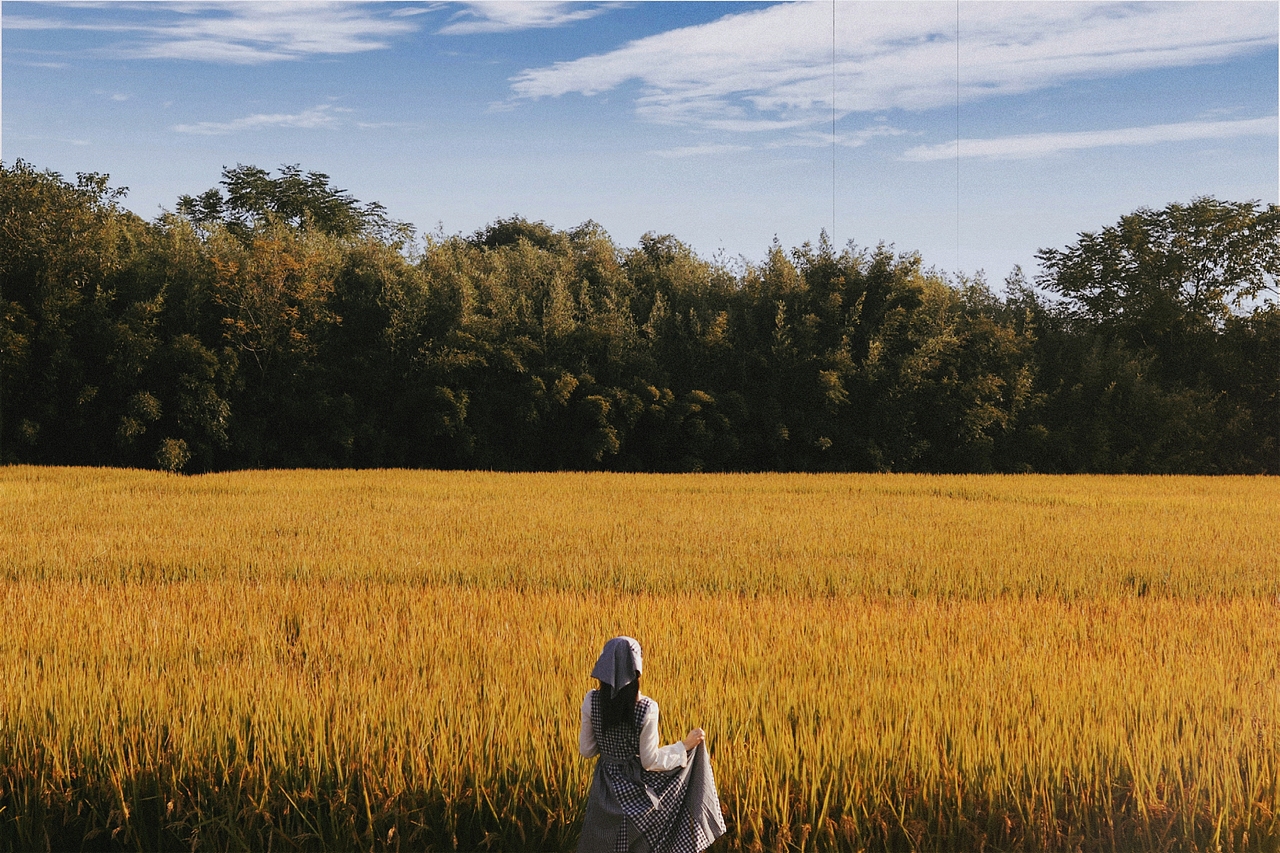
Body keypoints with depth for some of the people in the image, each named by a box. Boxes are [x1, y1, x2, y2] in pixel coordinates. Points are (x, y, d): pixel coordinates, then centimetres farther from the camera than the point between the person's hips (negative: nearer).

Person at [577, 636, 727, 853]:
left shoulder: (592, 701, -12)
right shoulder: (647, 708, -20)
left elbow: (586, 750, -2)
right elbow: (650, 761, -14)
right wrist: (685, 745, -3)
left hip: (605, 789, 2)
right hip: (635, 790, -2)